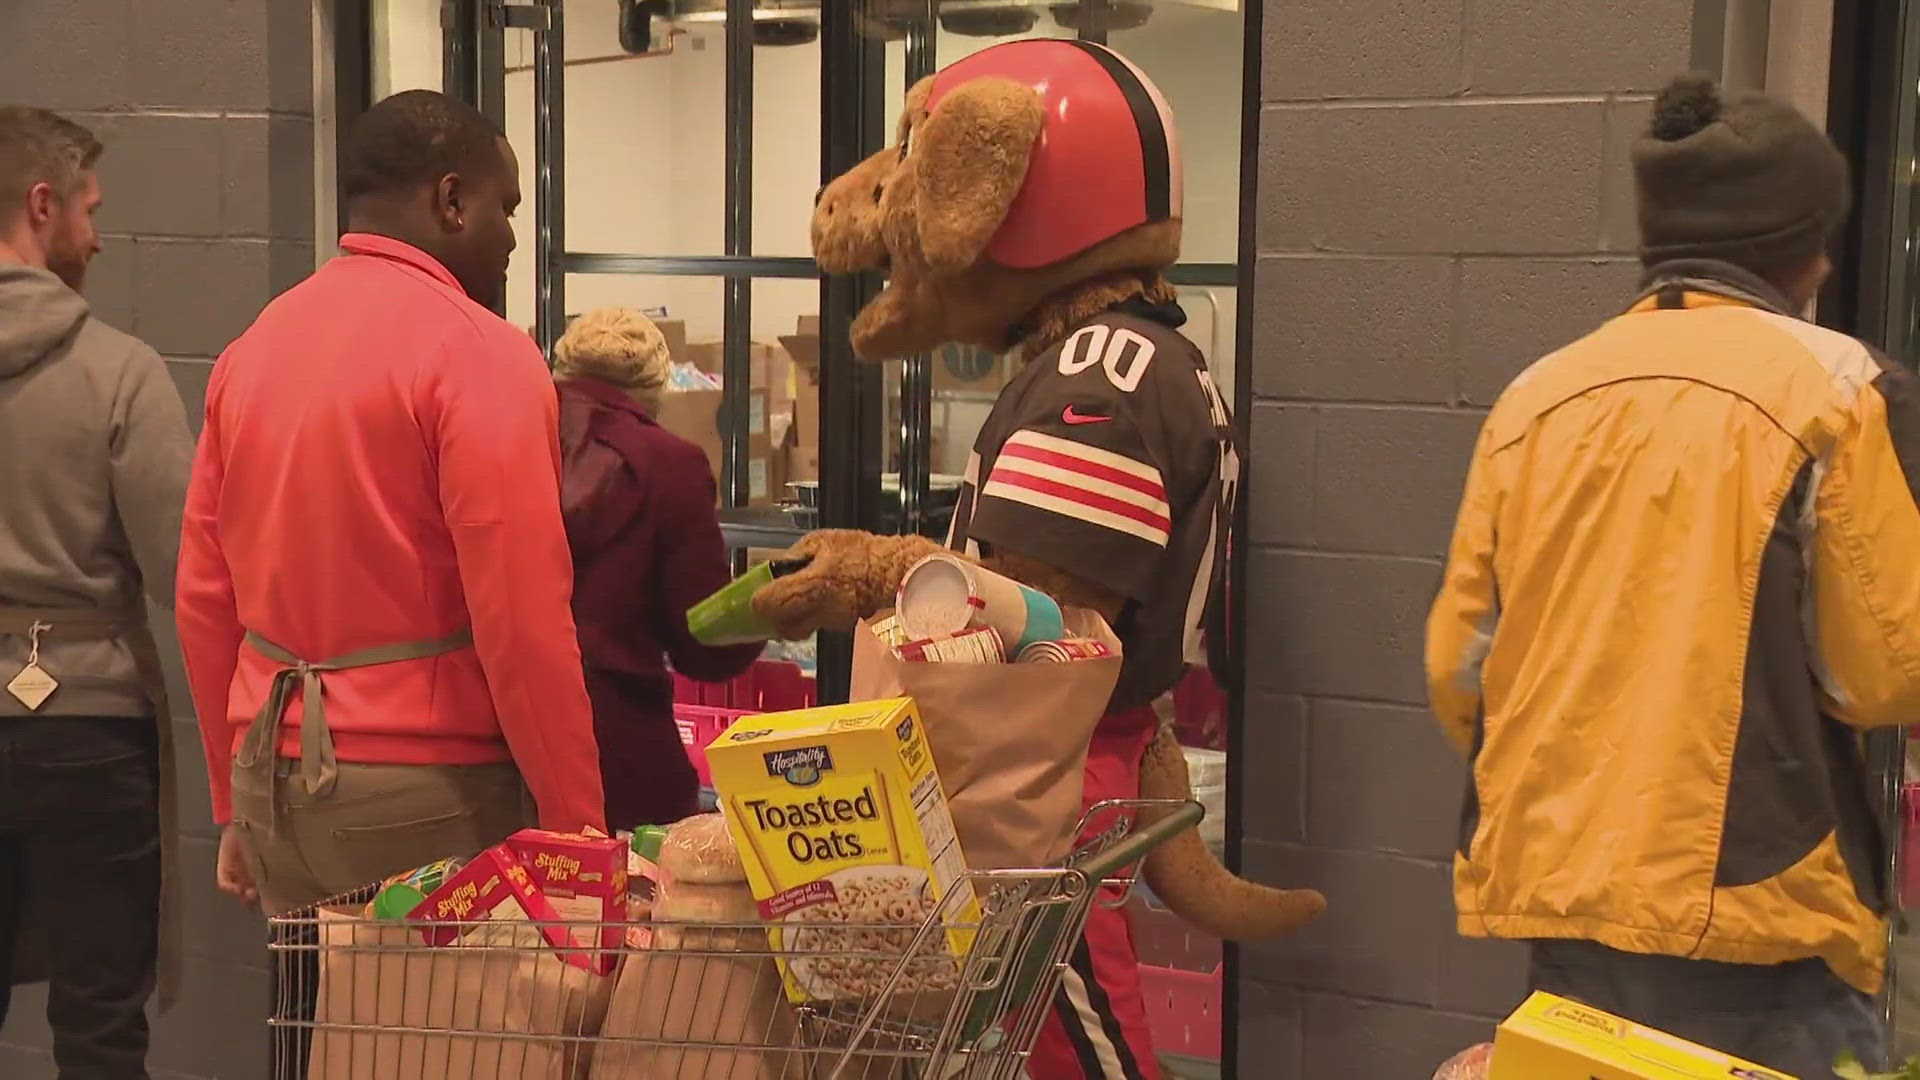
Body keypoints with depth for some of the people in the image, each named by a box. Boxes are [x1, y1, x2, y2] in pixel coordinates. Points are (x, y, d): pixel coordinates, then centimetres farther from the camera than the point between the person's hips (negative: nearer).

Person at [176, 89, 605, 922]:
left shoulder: (254, 345, 11)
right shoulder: (478, 353, -10)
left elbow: (201, 598, 14)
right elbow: (524, 621, -16)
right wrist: (580, 829, -10)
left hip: (273, 788, 7)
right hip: (423, 795, -7)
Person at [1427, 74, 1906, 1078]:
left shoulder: (1536, 393, 6)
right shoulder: (1838, 389, -7)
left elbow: (1458, 669, 8)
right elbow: (1883, 673, -9)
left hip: (1553, 883, 5)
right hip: (1746, 900, -5)